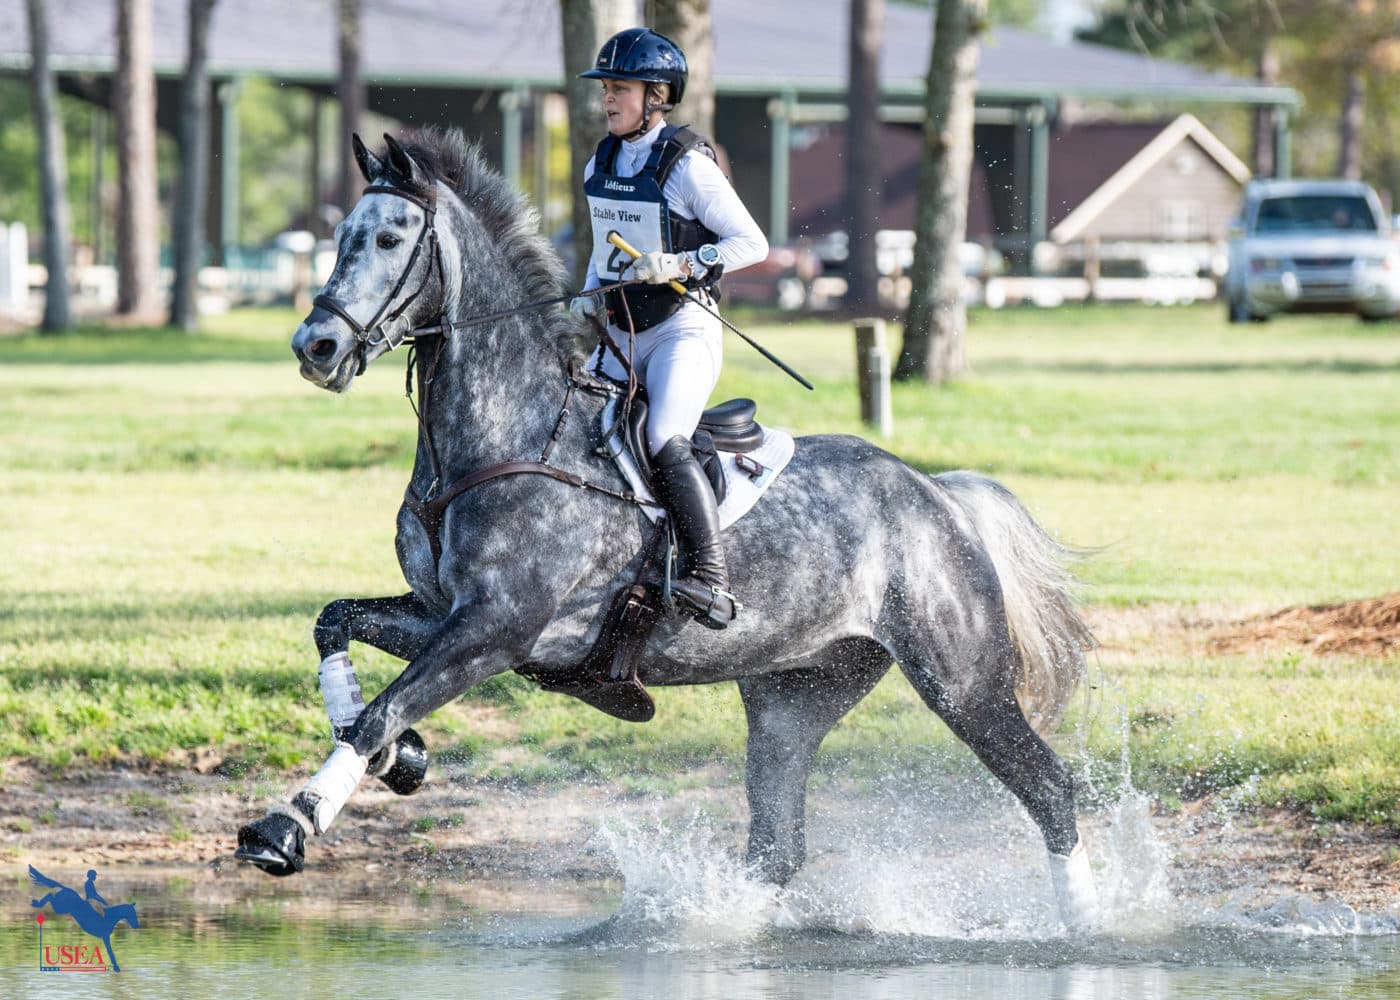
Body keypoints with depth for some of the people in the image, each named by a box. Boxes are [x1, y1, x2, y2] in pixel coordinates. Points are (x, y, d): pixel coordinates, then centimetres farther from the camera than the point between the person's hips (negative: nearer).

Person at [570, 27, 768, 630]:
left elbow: (751, 243, -11)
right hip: (620, 334, 8)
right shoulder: (601, 165, 10)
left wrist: (681, 264, -23)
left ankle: (712, 582, -30)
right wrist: (589, 293, 7)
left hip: (682, 331, -8)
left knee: (666, 444, -27)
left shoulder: (687, 166, -11)